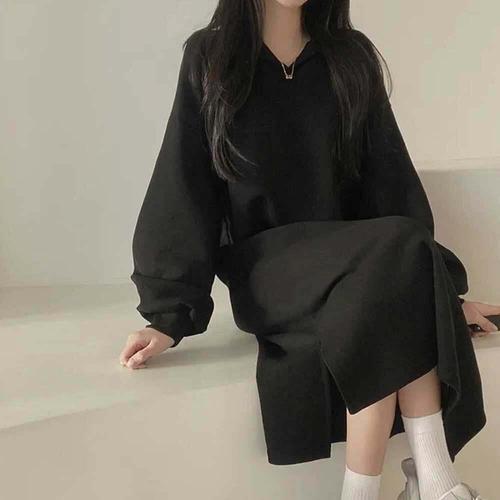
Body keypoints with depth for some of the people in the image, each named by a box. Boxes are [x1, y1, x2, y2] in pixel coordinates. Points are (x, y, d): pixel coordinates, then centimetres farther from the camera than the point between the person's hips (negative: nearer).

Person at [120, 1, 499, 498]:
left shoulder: (351, 57, 7)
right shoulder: (209, 56, 1)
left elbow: (389, 174, 6)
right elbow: (182, 184, -5)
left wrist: (435, 285, 0)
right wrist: (167, 312, -12)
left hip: (346, 253, 3)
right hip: (264, 267, -3)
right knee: (396, 255, -30)